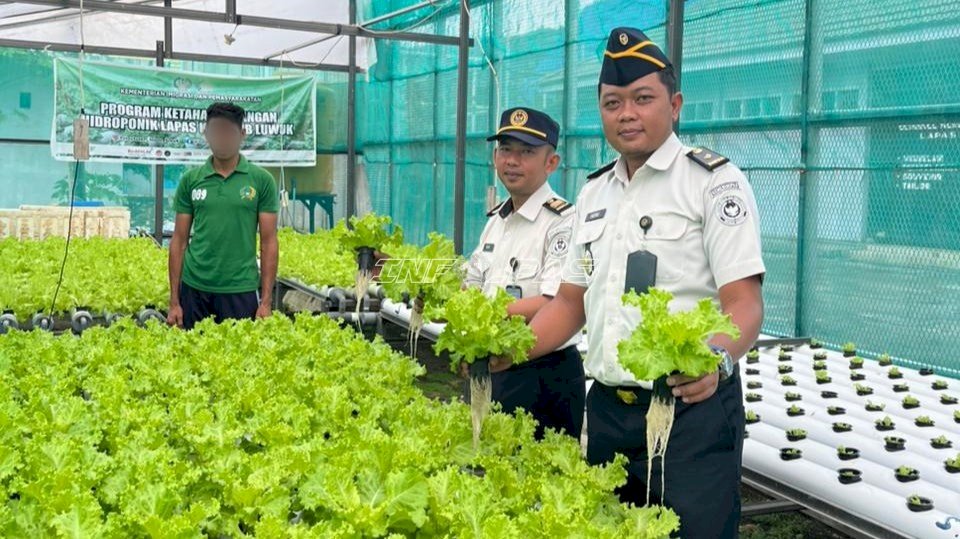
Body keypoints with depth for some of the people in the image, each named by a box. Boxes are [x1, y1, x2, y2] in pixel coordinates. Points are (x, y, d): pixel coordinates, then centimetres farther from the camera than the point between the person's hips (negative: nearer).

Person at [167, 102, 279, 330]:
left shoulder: (262, 180, -1)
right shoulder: (190, 180, 5)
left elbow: (268, 242, 0)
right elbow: (179, 241, 7)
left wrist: (266, 301, -5)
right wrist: (174, 301, 4)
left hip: (241, 290, -2)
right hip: (194, 289, 2)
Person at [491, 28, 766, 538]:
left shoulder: (715, 182, -8)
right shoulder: (593, 193, 12)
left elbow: (744, 305, -15)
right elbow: (570, 302, 16)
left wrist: (717, 359, -35)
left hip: (691, 407, -6)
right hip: (606, 408, 6)